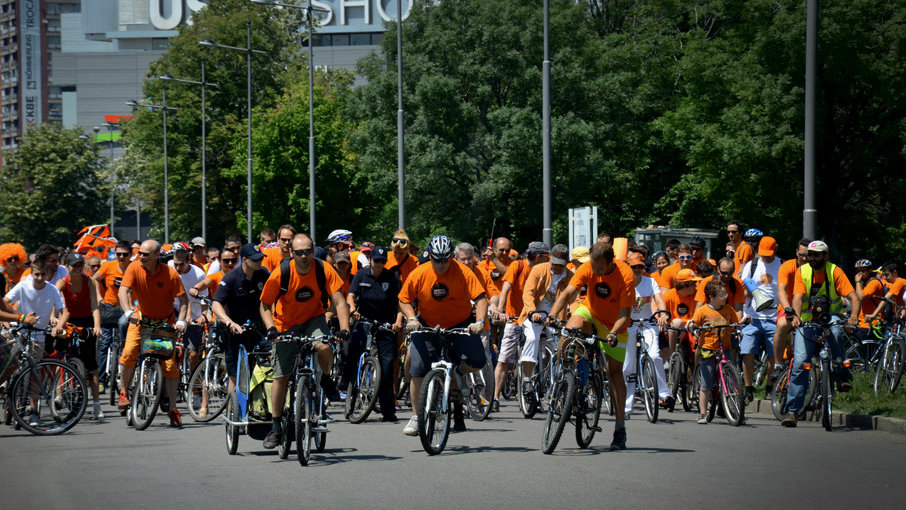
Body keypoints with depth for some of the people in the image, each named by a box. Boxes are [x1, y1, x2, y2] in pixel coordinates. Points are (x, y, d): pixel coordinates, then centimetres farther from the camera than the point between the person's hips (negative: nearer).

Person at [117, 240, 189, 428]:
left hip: (165, 321, -1)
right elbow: (123, 291, -22)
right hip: (141, 318, 1)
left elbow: (183, 299, -11)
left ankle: (172, 409, 3)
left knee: (171, 364, -6)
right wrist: (128, 312, -39)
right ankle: (124, 392, -3)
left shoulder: (170, 273, -17)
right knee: (129, 352, -24)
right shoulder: (134, 268, -15)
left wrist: (181, 321, -23)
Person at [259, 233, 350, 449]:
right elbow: (265, 306, -10)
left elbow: (340, 303, -18)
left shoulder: (324, 270, -19)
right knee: (281, 376, -1)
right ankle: (276, 427, 14)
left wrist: (344, 329, -32)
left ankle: (326, 379, 1)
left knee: (324, 347, -33)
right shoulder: (280, 273, -20)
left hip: (314, 319, 0)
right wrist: (271, 329, -27)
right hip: (286, 325, 0)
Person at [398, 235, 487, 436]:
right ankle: (416, 417, 1)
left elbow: (480, 298, -19)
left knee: (477, 361, -21)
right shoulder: (418, 275, -12)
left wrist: (480, 321, -34)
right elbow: (404, 300, -1)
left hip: (460, 326, 0)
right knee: (418, 369, -12)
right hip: (427, 326, 0)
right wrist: (411, 319, -19)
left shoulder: (463, 272, -16)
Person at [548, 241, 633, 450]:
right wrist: (552, 316, -38)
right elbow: (568, 293, -24)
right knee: (570, 329, -33)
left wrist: (613, 333, -43)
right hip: (589, 312, 2)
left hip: (614, 325, -2)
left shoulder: (624, 277, -27)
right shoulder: (588, 269, -19)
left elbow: (624, 313, -27)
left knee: (615, 372, -3)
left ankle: (620, 428, 3)